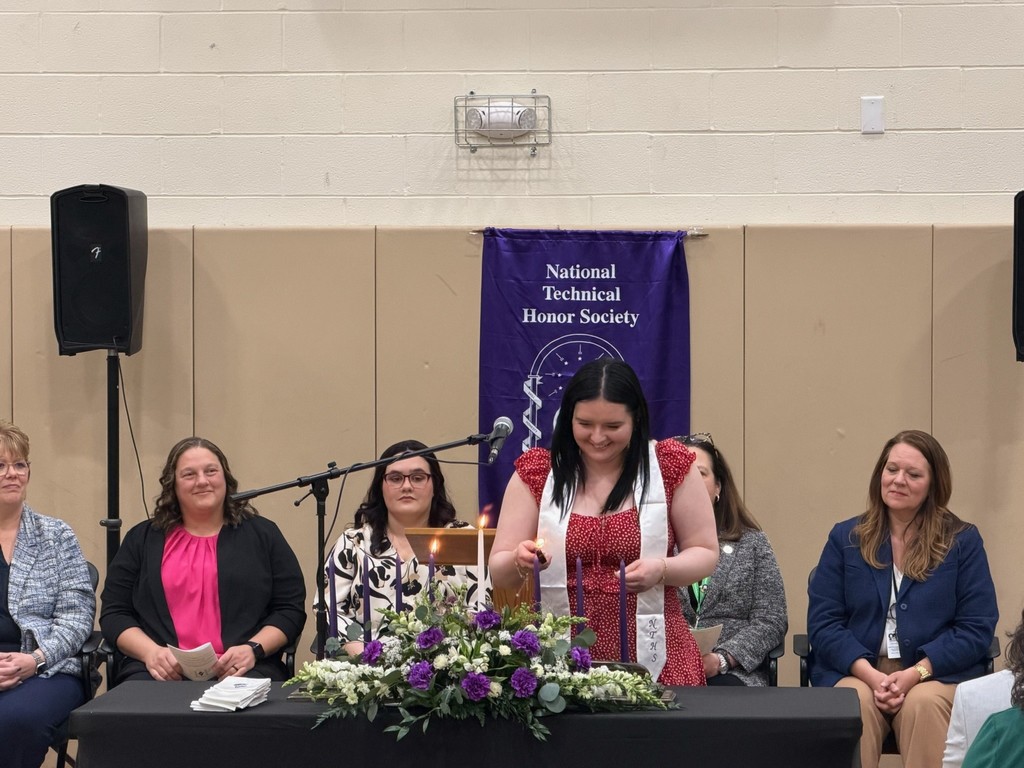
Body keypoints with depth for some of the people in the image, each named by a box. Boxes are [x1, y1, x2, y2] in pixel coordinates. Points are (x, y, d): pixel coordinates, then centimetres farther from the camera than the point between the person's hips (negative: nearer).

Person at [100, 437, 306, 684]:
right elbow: (113, 613, 12)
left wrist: (253, 649, -9)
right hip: (162, 672, 1)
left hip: (241, 672, -1)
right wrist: (150, 652, -7)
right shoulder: (142, 539, 18)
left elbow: (291, 609, 10)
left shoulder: (262, 534, 16)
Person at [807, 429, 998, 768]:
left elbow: (977, 628, 0)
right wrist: (871, 675, -14)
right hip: (856, 671, 1)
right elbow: (823, 622, 3)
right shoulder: (845, 538, 10)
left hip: (937, 674, -1)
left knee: (923, 703, -34)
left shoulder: (963, 541, 7)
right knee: (854, 702, -33)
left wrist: (915, 673, -14)